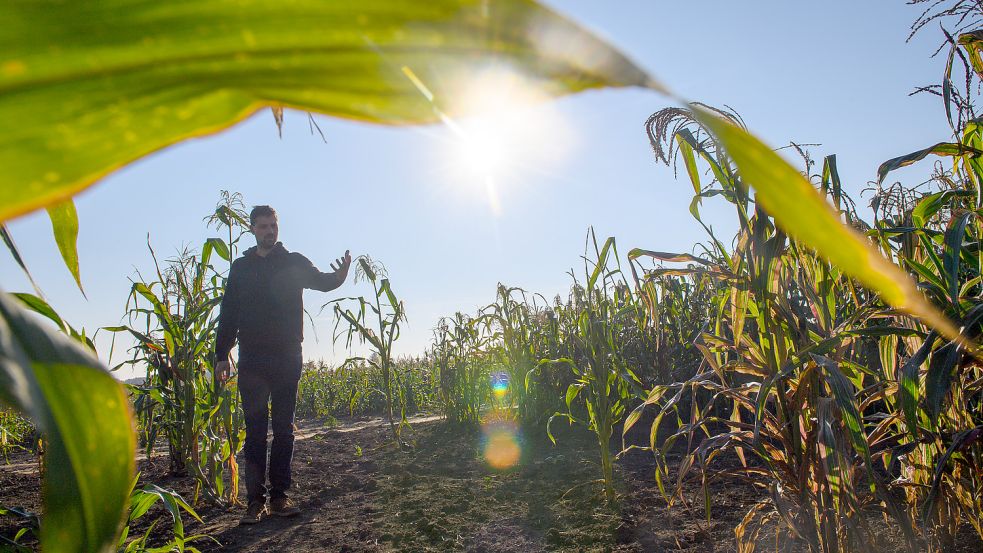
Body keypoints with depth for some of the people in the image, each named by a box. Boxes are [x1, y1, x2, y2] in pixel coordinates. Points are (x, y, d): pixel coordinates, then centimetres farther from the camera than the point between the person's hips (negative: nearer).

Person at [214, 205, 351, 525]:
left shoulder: (293, 263, 7)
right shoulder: (240, 267, 11)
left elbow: (320, 281, -11)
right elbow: (228, 314, 10)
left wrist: (338, 277, -35)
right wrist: (222, 355, 3)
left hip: (287, 358, -1)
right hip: (251, 360, 1)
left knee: (283, 429, 4)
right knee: (255, 430, 3)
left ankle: (279, 496, 11)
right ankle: (256, 500, 7)